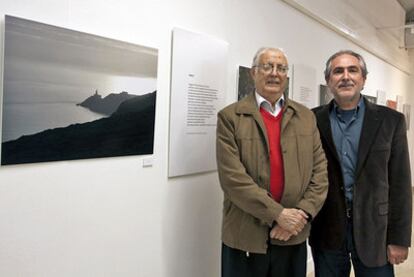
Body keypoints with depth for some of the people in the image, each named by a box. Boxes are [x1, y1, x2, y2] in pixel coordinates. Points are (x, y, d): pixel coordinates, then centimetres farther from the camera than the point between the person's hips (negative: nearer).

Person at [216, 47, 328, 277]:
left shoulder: (306, 117, 8)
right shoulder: (230, 117, -5)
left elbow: (320, 171, 3)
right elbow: (232, 177, -14)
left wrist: (301, 213, -9)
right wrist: (278, 214, -15)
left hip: (294, 236, 3)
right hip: (245, 238, -3)